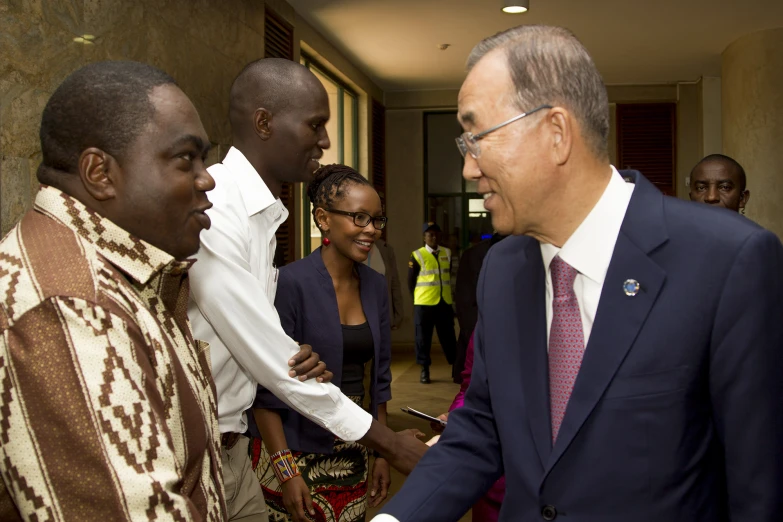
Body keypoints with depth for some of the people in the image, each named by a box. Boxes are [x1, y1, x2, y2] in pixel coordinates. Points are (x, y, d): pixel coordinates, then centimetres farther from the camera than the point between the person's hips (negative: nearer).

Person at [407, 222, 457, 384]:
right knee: (423, 337, 3)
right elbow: (411, 281, 1)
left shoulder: (447, 253, 8)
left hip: (445, 303, 3)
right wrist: (419, 298, 5)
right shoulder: (417, 255, -4)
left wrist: (446, 293, 14)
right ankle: (425, 370, 12)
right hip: (424, 304, -3)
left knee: (448, 336, 6)